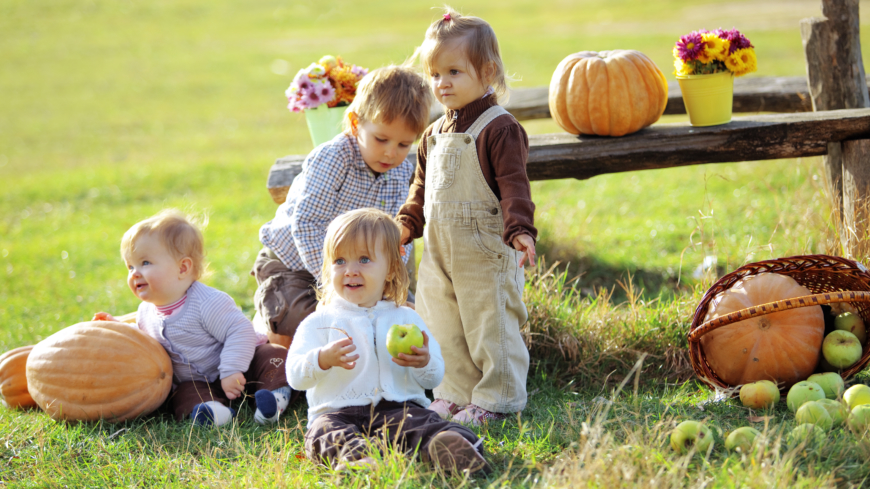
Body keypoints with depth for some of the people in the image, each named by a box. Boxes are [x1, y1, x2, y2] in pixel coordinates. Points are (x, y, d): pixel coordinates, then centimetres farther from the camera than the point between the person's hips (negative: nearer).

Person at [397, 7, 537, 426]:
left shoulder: (499, 129, -11)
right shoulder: (435, 134, 13)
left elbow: (514, 186, -18)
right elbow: (422, 186, 22)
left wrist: (519, 229, -30)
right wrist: (407, 224, 11)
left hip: (486, 253, -8)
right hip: (440, 252, 8)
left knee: (490, 325, -1)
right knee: (445, 329, 13)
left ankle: (496, 399, 10)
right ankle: (456, 395, 25)